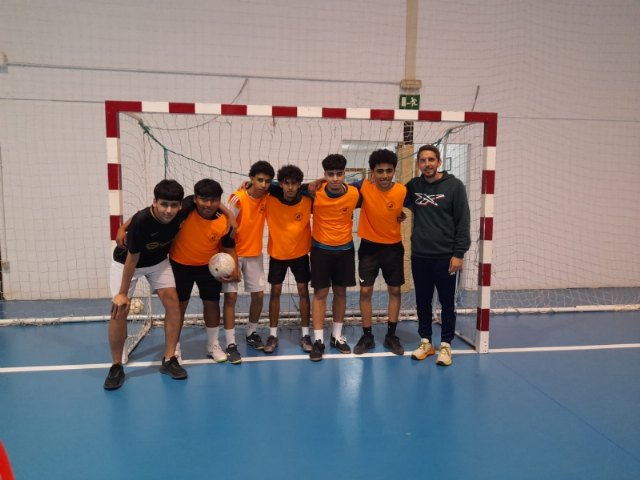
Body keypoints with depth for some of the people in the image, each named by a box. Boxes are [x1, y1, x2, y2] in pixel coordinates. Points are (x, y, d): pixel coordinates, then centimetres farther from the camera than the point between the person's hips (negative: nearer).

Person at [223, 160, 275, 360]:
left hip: (255, 254, 5)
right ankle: (230, 344, 1)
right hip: (234, 253, -5)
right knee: (231, 296, -6)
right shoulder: (238, 199, -19)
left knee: (259, 294, 6)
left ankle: (251, 333, 27)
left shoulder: (266, 196, -6)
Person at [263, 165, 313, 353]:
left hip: (300, 252, 0)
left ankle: (305, 335, 16)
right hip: (277, 252, 0)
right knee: (275, 292, 6)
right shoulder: (270, 198, -17)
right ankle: (273, 335, 18)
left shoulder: (308, 200, -15)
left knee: (303, 291, 4)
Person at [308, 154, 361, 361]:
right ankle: (318, 340, 9)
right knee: (320, 293, 1)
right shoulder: (315, 193, -16)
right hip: (321, 248, -2)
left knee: (340, 292, 11)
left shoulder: (354, 194, -12)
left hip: (345, 249, 2)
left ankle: (337, 336, 26)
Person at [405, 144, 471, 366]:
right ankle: (426, 342, 26)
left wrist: (458, 253, -11)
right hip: (419, 256, 4)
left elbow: (463, 222, -7)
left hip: (445, 256, -3)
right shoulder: (413, 185, 5)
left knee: (447, 303, 7)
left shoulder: (454, 185, -5)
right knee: (422, 302, 12)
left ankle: (445, 345, 20)